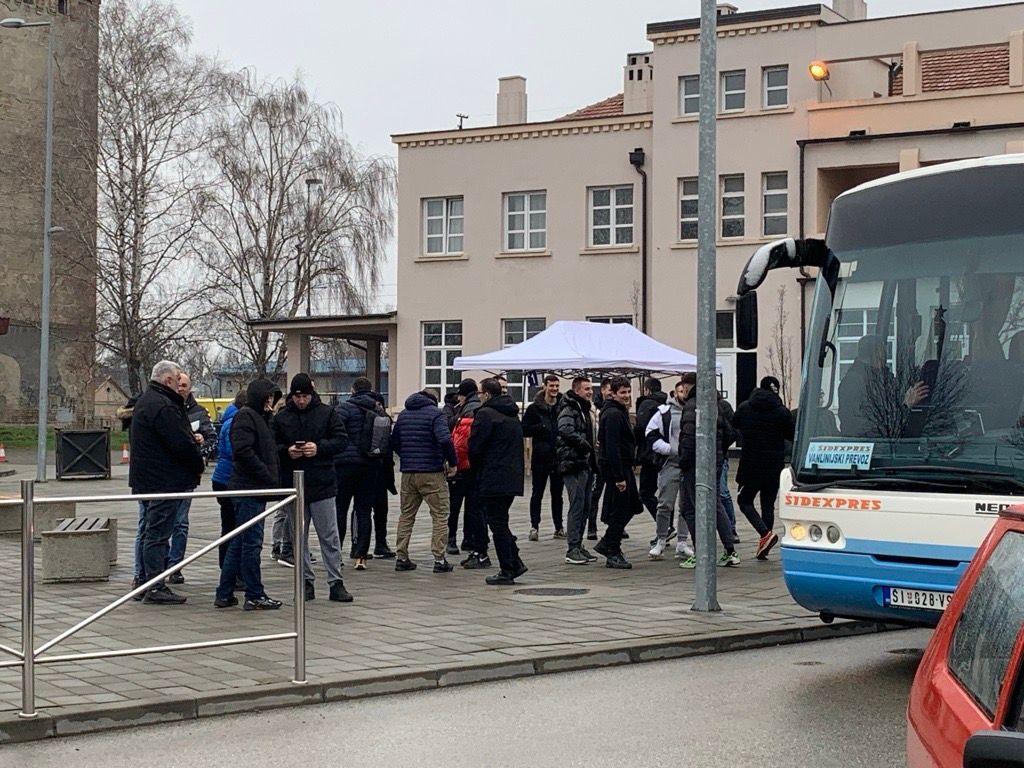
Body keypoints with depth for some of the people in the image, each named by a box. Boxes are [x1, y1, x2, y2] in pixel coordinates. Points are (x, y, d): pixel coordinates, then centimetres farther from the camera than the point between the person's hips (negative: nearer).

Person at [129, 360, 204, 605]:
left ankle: (142, 581, 23)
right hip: (164, 481, -11)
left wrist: (191, 439, 9)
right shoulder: (163, 407, -20)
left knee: (147, 531, 17)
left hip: (144, 480, 11)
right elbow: (182, 445, -22)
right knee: (158, 534, -7)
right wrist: (198, 464, -7)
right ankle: (156, 587, -4)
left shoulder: (144, 402, 16)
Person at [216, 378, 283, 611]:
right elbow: (243, 451, -20)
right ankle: (255, 596, -2)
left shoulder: (260, 417, 22)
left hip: (255, 490, 10)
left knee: (239, 543, 12)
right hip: (249, 489, -10)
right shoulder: (245, 416, -9)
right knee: (252, 542, -6)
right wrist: (269, 477, -18)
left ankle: (224, 594, 17)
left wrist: (274, 479, 9)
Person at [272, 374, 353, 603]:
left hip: (322, 485, -2)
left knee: (329, 537, 0)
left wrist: (319, 448, -17)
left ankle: (336, 583, 3)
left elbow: (341, 440, -2)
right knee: (299, 538, 8)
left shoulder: (327, 413, 1)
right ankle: (306, 582, 16)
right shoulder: (281, 418, 6)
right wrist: (287, 452, -13)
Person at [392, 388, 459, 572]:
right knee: (440, 516, 2)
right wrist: (452, 463, -10)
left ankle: (401, 557, 14)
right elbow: (445, 440, -21)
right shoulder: (435, 414, -6)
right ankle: (439, 559, -2)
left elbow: (394, 442, 16)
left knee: (406, 515, 15)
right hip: (432, 473, -5)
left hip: (408, 473, 5)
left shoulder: (403, 415, 12)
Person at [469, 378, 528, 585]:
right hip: (513, 478, 8)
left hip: (492, 479, -8)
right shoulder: (513, 415, 16)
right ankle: (515, 563, 11)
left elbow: (475, 446, -13)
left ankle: (507, 570, -2)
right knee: (501, 522, 17)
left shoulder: (485, 414, -12)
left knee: (497, 524, -3)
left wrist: (476, 467, 5)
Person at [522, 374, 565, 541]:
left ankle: (559, 527, 16)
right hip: (540, 457, -2)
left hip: (559, 457, 2)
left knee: (557, 494, 10)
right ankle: (534, 526, 7)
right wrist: (541, 427, -16)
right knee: (537, 493, 3)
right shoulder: (535, 408, -1)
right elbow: (525, 429, -3)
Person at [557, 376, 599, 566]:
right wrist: (587, 445, -19)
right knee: (577, 506, -11)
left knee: (585, 507, 11)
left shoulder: (588, 410, 21)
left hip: (587, 463, 9)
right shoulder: (569, 410, -9)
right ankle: (572, 550, -9)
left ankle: (578, 545, 18)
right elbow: (566, 431, -26)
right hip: (574, 464, -9)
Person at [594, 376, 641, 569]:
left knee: (633, 506, 15)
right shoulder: (613, 415, -17)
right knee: (620, 510, -3)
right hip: (616, 467, -10)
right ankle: (613, 553, 6)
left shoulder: (620, 412, 16)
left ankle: (606, 544, 20)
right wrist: (619, 477, -25)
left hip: (624, 466, 10)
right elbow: (612, 447, -23)